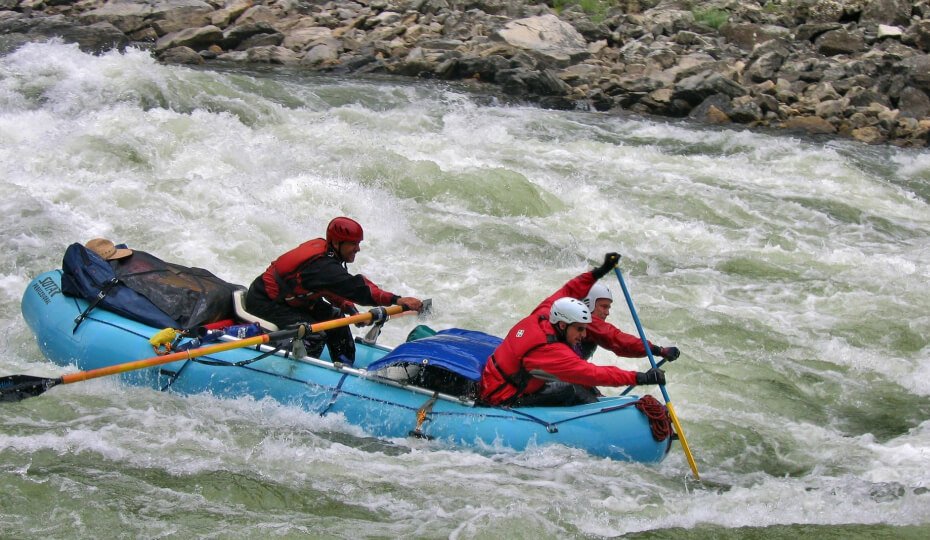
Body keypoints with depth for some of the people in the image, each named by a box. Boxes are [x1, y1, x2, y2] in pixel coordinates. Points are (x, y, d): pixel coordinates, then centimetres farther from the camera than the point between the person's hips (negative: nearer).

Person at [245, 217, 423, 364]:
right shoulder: (323, 266, -31)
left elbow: (336, 290, 9)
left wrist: (351, 310, -4)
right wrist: (397, 300, -42)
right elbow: (356, 288, -38)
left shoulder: (321, 246, -2)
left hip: (288, 297, 10)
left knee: (334, 316, 9)